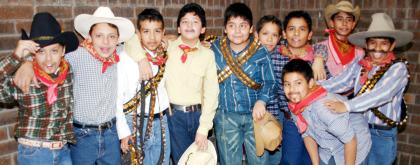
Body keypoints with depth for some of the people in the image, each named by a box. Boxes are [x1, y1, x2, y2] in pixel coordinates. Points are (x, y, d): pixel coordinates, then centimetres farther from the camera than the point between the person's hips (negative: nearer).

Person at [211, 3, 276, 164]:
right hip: (226, 116, 1)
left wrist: (261, 101, -20)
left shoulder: (261, 52, -6)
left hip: (255, 115, 0)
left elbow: (269, 82, -4)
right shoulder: (215, 49, 0)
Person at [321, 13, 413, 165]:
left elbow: (382, 94, -27)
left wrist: (347, 106, -39)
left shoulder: (398, 68, -12)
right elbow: (340, 82, -10)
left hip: (382, 135, -3)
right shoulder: (358, 65, 1)